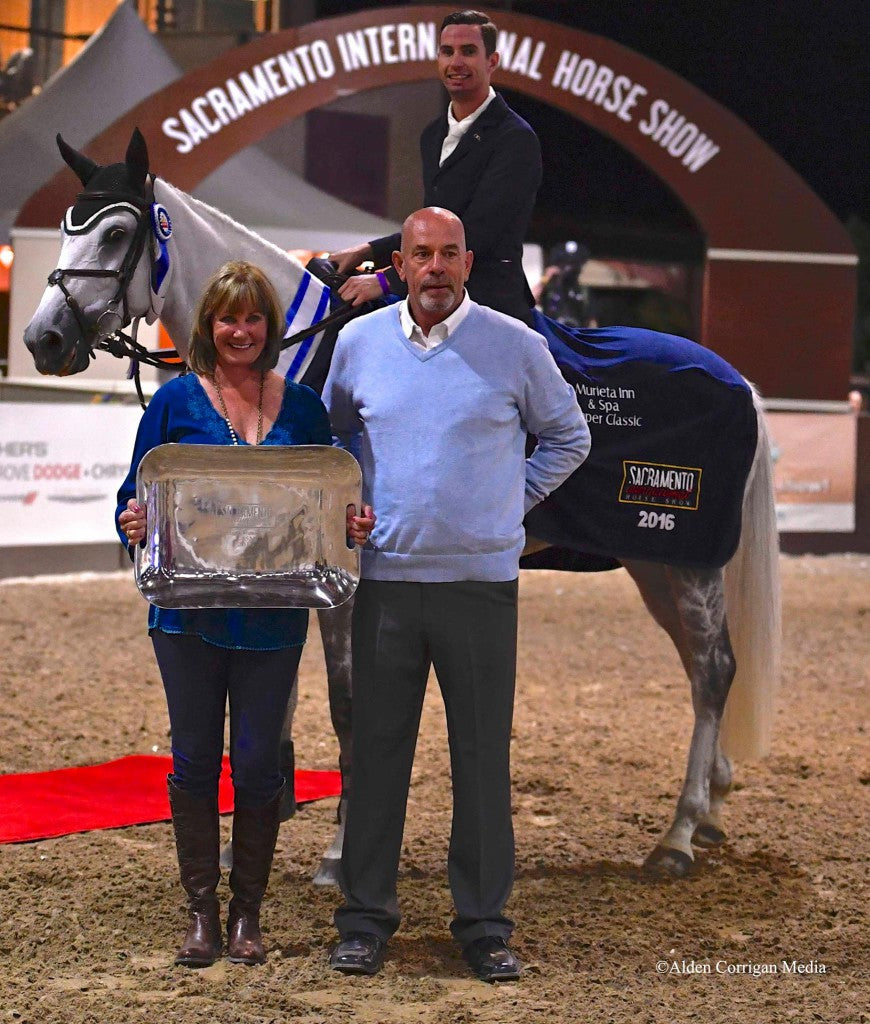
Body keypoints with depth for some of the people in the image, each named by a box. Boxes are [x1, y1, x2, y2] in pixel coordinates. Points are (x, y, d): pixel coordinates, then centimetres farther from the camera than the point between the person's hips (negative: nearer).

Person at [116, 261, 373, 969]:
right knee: (195, 757, 5)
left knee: (258, 760, 3)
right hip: (189, 610, -1)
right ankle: (202, 911, 16)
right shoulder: (177, 401, 2)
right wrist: (136, 525, -17)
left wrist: (353, 526, -9)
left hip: (273, 612, 1)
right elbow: (136, 495, 4)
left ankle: (248, 915, 16)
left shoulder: (302, 406, 7)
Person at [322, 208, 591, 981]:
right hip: (386, 577, 2)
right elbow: (333, 427, 24)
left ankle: (484, 921, 12)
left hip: (481, 578, -1)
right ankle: (366, 916, 14)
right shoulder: (359, 342, 5)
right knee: (378, 747, 5)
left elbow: (568, 437, 13)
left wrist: (512, 502, 6)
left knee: (483, 753, 2)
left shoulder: (514, 346, -1)